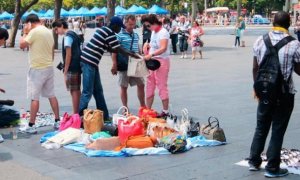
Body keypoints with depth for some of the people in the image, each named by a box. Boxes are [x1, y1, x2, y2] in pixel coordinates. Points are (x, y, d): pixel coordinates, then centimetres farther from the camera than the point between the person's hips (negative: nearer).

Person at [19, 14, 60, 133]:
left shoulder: (34, 31, -14)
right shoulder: (49, 32, 11)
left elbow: (22, 45, -13)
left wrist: (25, 32, -1)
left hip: (37, 69, -8)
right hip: (49, 67, 8)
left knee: (34, 98, -4)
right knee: (51, 95, 13)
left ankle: (31, 126, 0)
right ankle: (57, 121, 16)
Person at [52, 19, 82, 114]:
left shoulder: (67, 36, -12)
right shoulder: (74, 34, 15)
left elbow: (68, 54, -16)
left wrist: (65, 71, -14)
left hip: (72, 68, -9)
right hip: (77, 66, 9)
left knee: (74, 91, -6)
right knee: (77, 90, 14)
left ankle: (75, 114, -3)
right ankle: (78, 112, 21)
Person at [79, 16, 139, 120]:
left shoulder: (103, 30, 19)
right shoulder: (109, 33, -10)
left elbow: (109, 48, 25)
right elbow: (118, 49, -7)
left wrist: (128, 53, 24)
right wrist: (131, 54, 8)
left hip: (90, 62, 10)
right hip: (89, 63, -10)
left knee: (98, 91, 14)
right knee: (87, 92, -8)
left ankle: (104, 115, 20)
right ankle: (80, 116, -5)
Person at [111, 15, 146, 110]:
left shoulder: (136, 35, 11)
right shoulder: (120, 35, -8)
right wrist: (114, 65, -16)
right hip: (124, 66, -6)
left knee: (141, 85, 11)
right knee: (124, 87, 5)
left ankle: (142, 105, 25)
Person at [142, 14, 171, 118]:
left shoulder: (163, 32, -15)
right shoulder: (153, 32, 12)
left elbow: (163, 48, -28)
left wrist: (151, 55, -39)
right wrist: (147, 45, 6)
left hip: (161, 61, -9)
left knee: (162, 86, -3)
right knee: (150, 86, 11)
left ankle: (165, 112, 5)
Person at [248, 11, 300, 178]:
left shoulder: (260, 40, -3)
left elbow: (255, 68, 3)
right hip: (285, 93, -3)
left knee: (261, 128, 17)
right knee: (278, 131, 6)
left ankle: (254, 161, 26)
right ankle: (272, 168, 13)